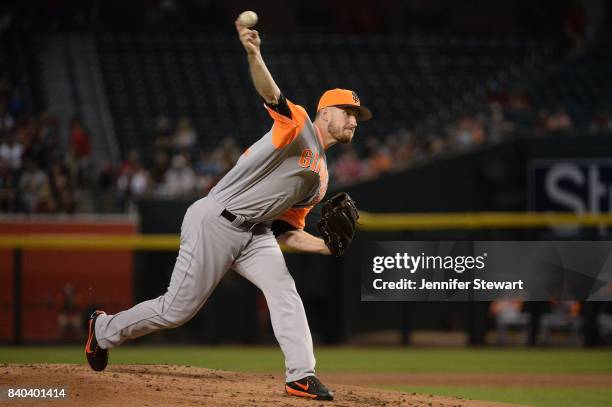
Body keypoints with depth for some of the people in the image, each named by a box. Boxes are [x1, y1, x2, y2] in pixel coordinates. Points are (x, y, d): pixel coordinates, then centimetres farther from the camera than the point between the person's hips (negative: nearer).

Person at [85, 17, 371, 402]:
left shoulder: (319, 178, 18)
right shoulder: (298, 125, -4)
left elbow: (286, 231, 18)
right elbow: (270, 93, -24)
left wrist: (327, 246, 0)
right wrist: (254, 55, -44)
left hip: (255, 233, 8)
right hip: (216, 223, -8)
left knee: (283, 290, -17)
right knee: (177, 309, -2)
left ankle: (301, 375, -23)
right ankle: (104, 330, 22)